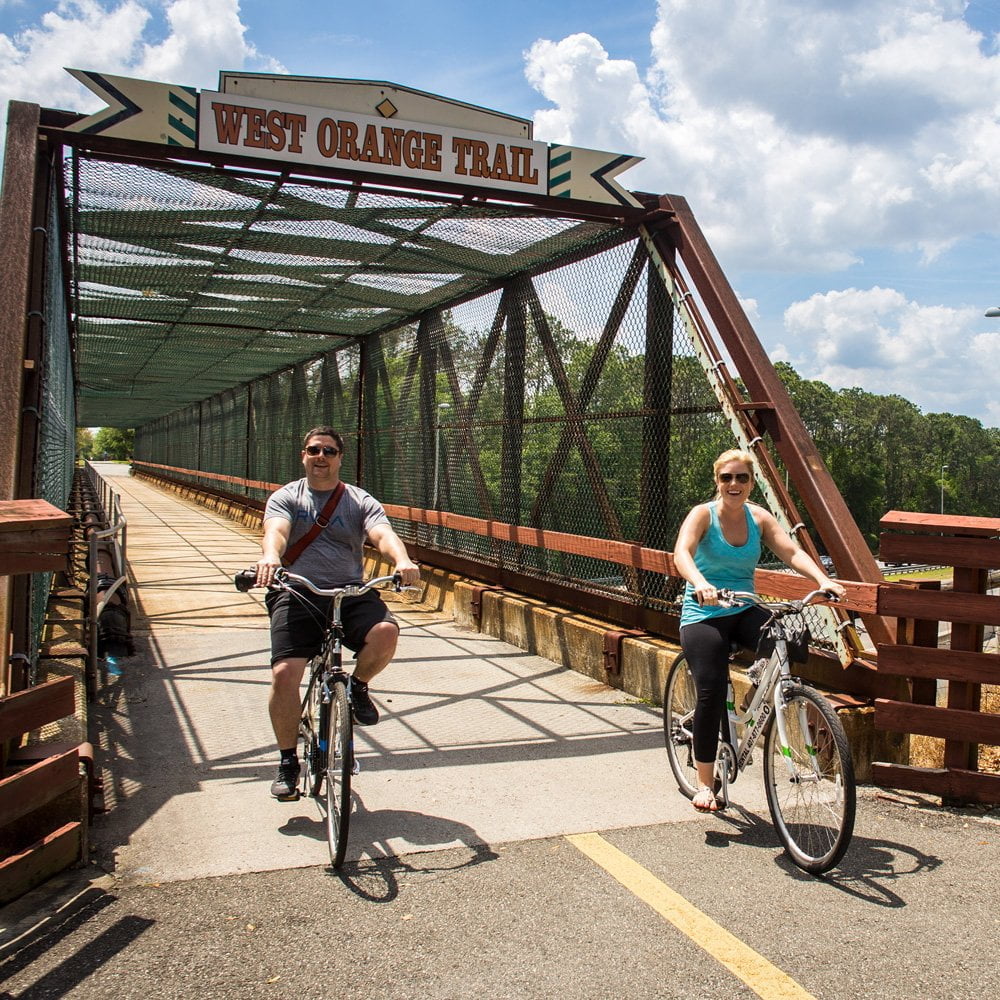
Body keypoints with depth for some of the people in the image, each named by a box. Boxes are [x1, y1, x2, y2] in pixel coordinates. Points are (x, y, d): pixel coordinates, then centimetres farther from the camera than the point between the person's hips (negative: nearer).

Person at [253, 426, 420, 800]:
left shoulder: (360, 501, 13)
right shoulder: (285, 497, 11)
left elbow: (383, 533, -6)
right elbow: (276, 530, -11)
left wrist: (402, 560, -30)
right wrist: (270, 556, -36)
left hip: (351, 593, 1)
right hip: (297, 595, 0)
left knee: (385, 632, -30)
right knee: (284, 674, -18)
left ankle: (358, 685, 5)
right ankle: (288, 761, 5)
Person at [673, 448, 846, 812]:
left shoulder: (759, 517, 3)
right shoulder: (703, 514, -9)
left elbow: (791, 552, -9)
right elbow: (681, 552, -26)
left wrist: (823, 580, -28)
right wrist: (700, 582, -47)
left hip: (744, 611, 4)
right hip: (704, 615, -4)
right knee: (711, 695, -12)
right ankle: (705, 784, 5)